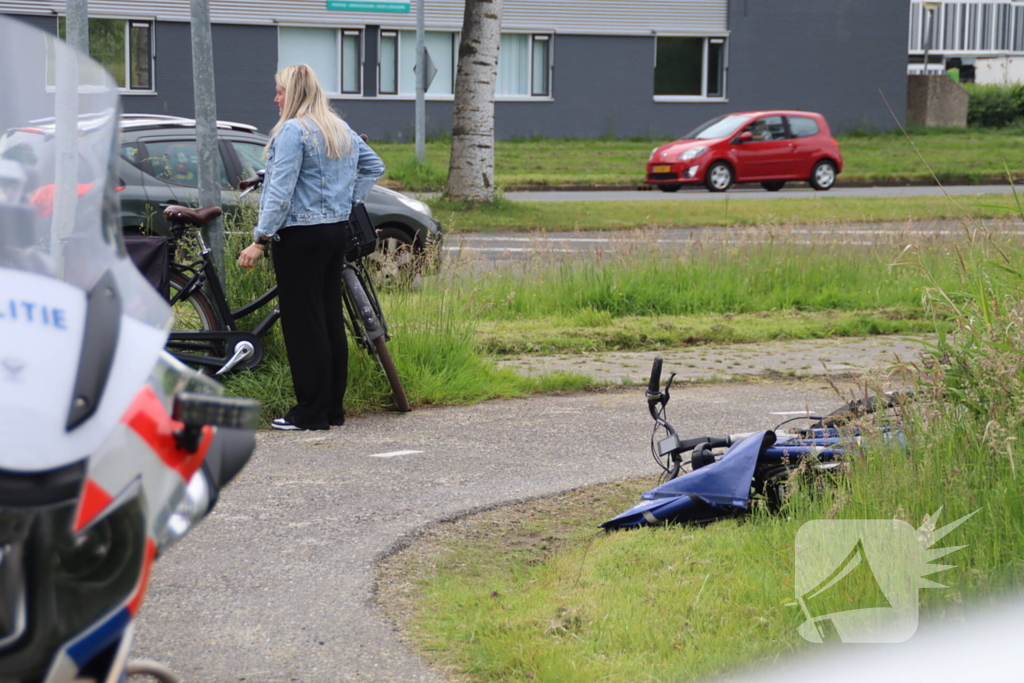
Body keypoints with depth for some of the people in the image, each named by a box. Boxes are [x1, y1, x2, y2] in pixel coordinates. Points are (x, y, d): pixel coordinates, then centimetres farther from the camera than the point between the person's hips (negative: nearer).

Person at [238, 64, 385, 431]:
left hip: (300, 235, -9)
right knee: (331, 318, 12)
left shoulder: (292, 131, -13)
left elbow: (281, 193, -19)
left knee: (303, 323, -4)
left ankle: (310, 412, -3)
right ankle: (334, 407, 17)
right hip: (336, 232, 9)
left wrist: (260, 239, -18)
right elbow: (374, 165, 26)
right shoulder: (342, 130, 13)